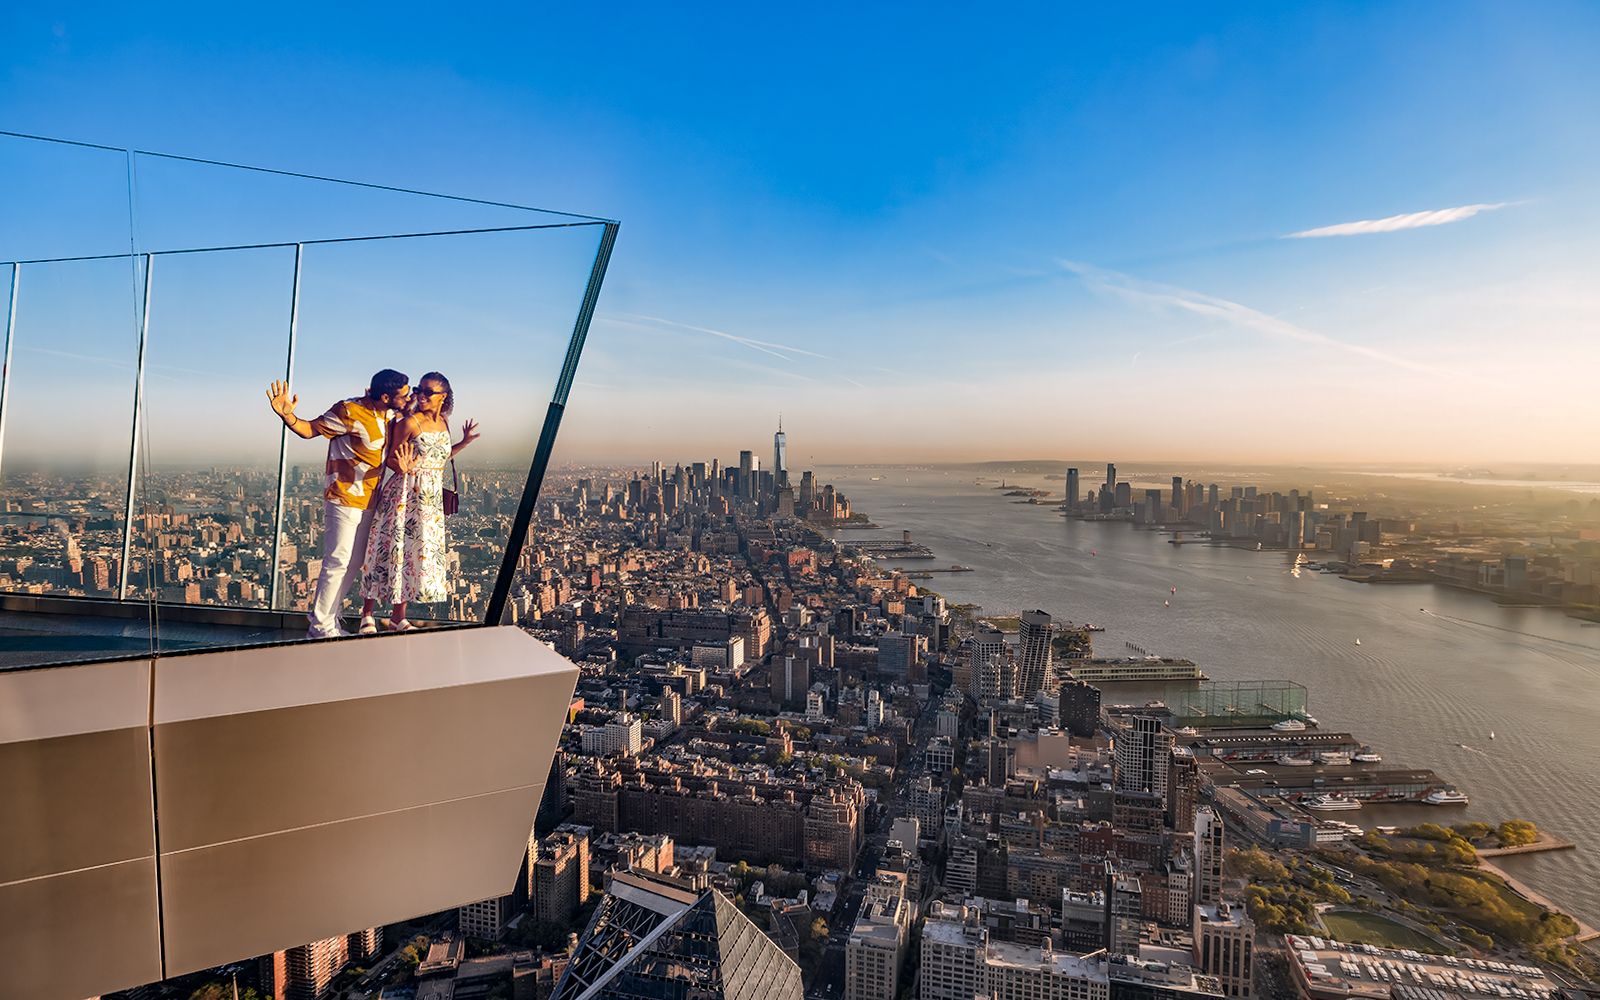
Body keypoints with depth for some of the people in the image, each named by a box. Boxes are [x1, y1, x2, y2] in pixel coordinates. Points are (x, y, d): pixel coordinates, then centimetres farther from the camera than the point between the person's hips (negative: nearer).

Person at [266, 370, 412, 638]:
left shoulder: (390, 415, 7)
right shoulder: (349, 411, -15)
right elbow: (310, 429, -9)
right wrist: (287, 416, -26)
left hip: (369, 500, 8)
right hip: (344, 498, -8)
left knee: (355, 562, 13)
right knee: (337, 561, -7)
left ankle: (328, 618, 24)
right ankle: (320, 626, 5)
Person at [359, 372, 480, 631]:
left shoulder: (443, 422, 9)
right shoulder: (409, 422, -10)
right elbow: (390, 459, -6)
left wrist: (463, 443, 12)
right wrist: (403, 468, -26)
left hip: (431, 499, 6)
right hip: (406, 494, -6)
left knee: (415, 551, 8)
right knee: (393, 548, -4)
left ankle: (398, 616, 17)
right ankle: (367, 612, 11)